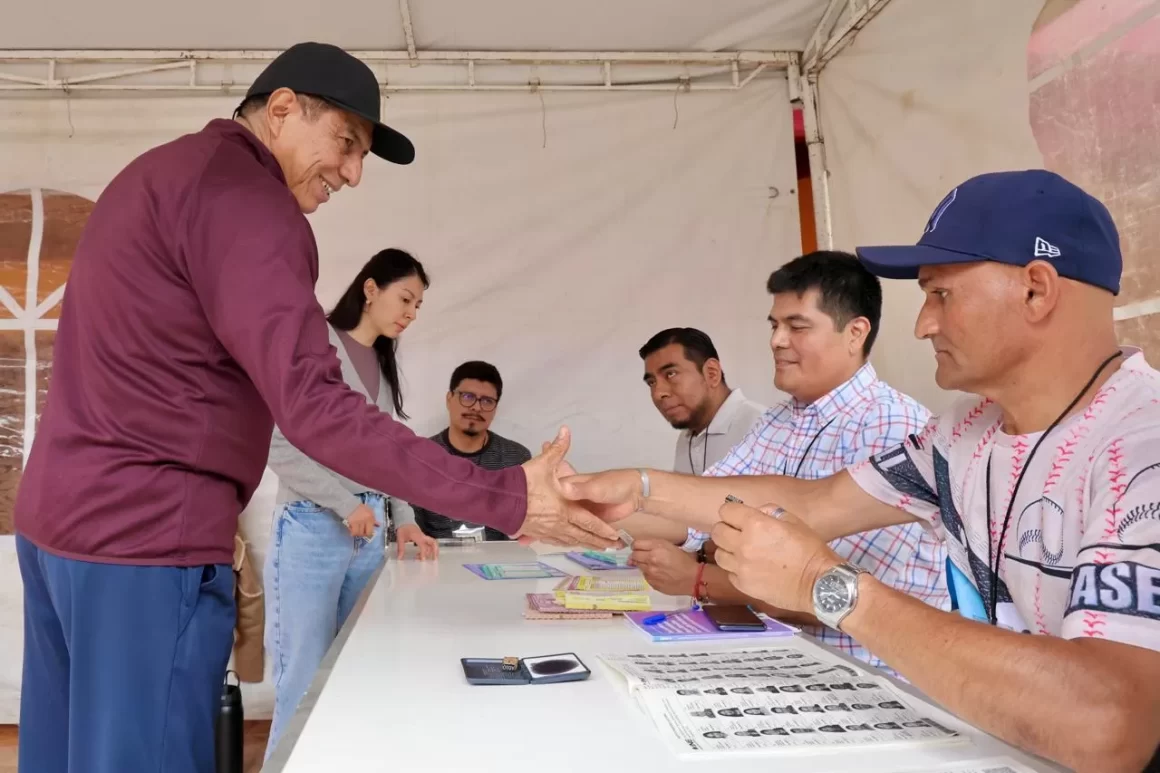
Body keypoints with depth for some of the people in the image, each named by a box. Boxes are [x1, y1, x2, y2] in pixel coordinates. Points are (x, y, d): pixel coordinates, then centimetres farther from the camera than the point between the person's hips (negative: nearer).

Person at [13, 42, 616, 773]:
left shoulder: (162, 172, 16)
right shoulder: (245, 201, -16)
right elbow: (313, 407, -26)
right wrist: (503, 498, -25)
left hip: (59, 514, 10)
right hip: (145, 538, -10)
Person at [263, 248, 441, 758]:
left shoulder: (383, 363, 16)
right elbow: (280, 446, -13)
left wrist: (403, 519, 7)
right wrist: (345, 505, -14)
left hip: (369, 530, 7)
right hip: (312, 526, -7)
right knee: (306, 682, -2)